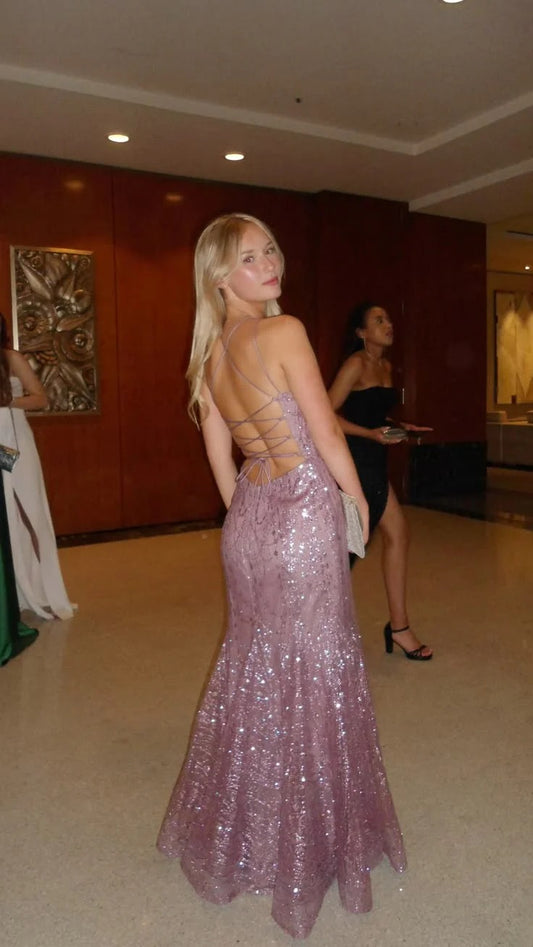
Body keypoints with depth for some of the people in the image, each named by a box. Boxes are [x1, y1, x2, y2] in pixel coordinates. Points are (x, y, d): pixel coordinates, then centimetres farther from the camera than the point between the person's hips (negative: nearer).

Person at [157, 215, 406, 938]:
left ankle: (234, 835, 40)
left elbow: (222, 463, 13)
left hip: (247, 522, 8)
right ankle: (306, 848, 26)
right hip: (304, 512, -7)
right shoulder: (283, 331, -13)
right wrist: (358, 500, 1)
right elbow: (326, 432, -12)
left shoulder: (208, 355, 10)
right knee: (313, 674, 7)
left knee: (252, 669, 20)